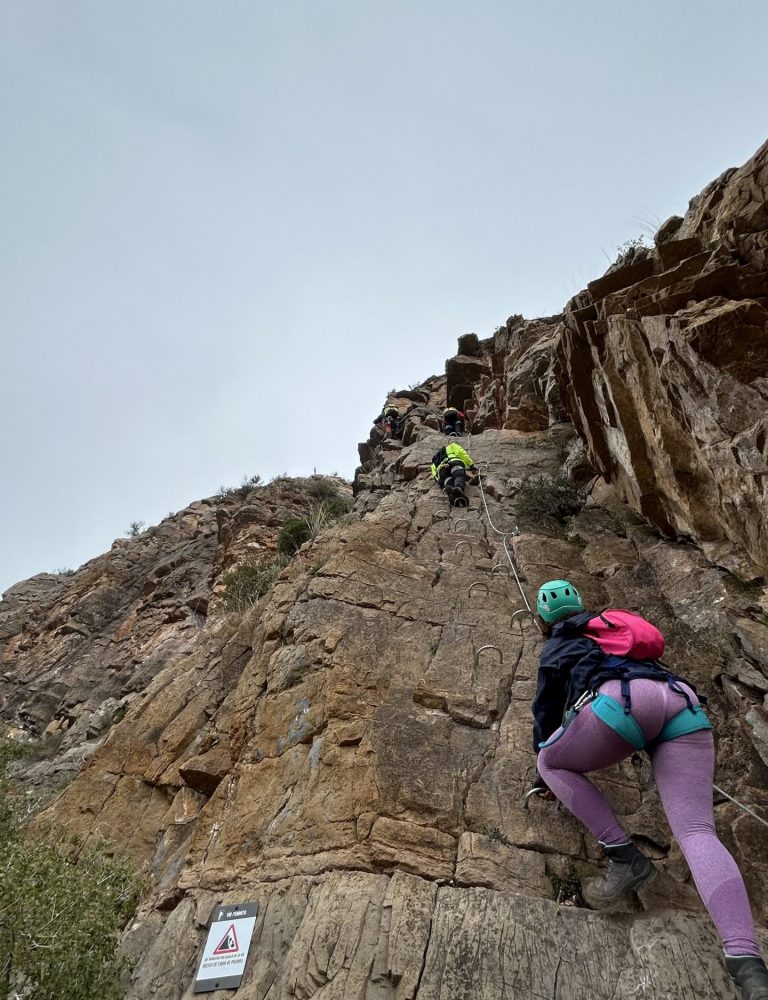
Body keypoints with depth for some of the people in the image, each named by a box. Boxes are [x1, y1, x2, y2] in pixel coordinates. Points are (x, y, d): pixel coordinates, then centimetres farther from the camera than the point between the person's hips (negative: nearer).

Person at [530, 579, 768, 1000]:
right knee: (697, 832, -6)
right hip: (682, 704, 5)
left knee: (551, 762, 17)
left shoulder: (556, 646, 25)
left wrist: (543, 767, 38)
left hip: (623, 700, -5)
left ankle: (624, 856, 4)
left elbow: (547, 708, 27)